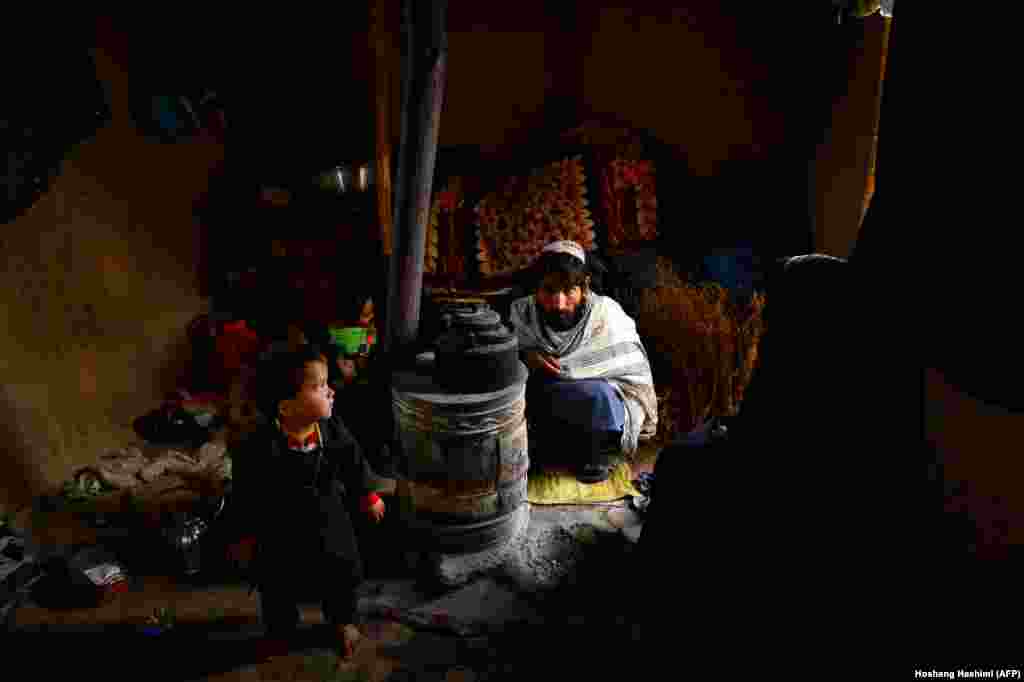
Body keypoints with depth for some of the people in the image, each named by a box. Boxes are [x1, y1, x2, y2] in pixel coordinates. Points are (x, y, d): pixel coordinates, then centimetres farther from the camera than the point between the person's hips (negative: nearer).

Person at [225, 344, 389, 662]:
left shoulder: (334, 429, -20)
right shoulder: (259, 448, -30)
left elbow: (354, 463, -2)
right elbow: (246, 496, -17)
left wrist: (368, 495, 9)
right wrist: (245, 537, -7)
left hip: (329, 526, 3)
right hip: (280, 534, -2)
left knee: (341, 579, 21)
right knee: (278, 589, 20)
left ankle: (343, 623, 51)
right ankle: (279, 631, 51)